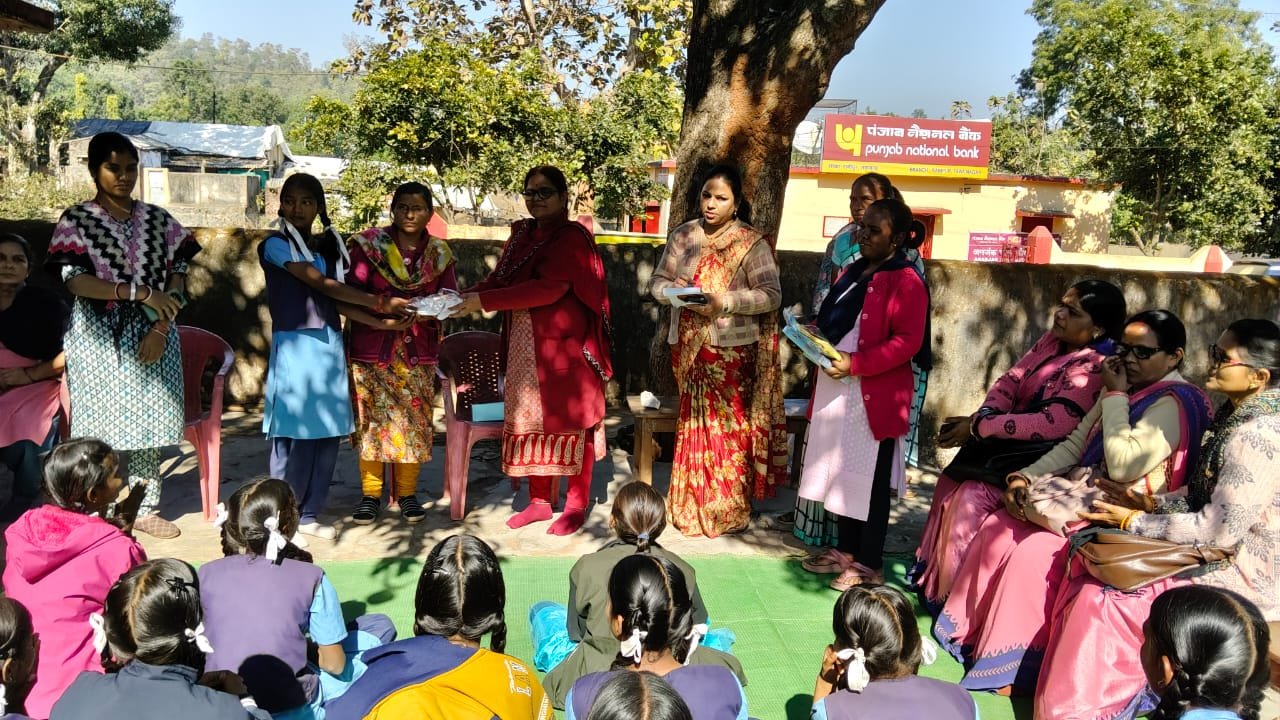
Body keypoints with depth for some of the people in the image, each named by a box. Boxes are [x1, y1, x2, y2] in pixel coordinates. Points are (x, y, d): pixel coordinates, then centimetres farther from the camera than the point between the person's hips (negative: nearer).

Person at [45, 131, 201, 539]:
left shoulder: (158, 220, 8)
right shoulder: (76, 220, 0)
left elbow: (178, 277, 4)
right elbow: (75, 282, -10)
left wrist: (161, 328, -9)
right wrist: (139, 292, -20)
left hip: (151, 335, 3)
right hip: (99, 337, -2)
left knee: (148, 421, 5)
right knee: (101, 423, 0)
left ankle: (146, 509, 14)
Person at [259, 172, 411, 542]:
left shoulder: (327, 246, 16)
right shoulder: (276, 244, -4)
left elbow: (338, 300, 11)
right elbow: (322, 285, -12)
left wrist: (383, 322, 1)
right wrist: (381, 303, -13)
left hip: (329, 345, 6)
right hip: (295, 345, -6)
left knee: (329, 433, 6)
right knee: (295, 434, -4)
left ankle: (309, 515, 17)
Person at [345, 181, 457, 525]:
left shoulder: (439, 253, 8)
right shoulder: (368, 245, 0)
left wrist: (420, 312, -15)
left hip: (419, 350, 2)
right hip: (372, 347, -2)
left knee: (414, 420, 3)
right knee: (371, 419, 1)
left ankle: (407, 493, 16)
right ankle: (370, 494, 13)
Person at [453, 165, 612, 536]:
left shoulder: (572, 237, -11)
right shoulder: (521, 234, 12)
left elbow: (548, 289, -22)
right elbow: (499, 278, 9)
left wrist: (483, 302, -23)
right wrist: (464, 296, -12)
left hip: (565, 345, -7)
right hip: (525, 346, 7)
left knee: (570, 420, 2)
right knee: (531, 419, 10)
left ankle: (577, 504, 13)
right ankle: (539, 500, 21)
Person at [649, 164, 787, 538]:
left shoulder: (751, 243, -6)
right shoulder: (682, 235, 8)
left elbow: (771, 295, -12)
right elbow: (658, 281, 10)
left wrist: (724, 301, -23)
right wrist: (675, 292, -13)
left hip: (730, 349, -4)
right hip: (687, 347, 5)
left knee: (727, 427, 0)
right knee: (692, 423, 12)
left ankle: (729, 511, 12)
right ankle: (692, 505, 24)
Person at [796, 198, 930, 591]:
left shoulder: (906, 282, -12)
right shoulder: (853, 272, 14)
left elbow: (907, 341, -19)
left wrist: (855, 363, -23)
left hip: (875, 396, -8)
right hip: (838, 391, 8)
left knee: (871, 480, 1)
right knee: (842, 471, 15)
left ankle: (869, 565, 11)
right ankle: (847, 549, 28)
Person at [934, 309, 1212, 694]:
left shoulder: (1176, 403, -14)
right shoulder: (1126, 391, 13)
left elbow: (1123, 465, -25)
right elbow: (1074, 445, 14)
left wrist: (1115, 397, -16)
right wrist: (1026, 476, 0)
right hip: (1083, 494, 9)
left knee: (1033, 550, -25)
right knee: (996, 528, -5)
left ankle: (1005, 671, -11)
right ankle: (969, 635, 5)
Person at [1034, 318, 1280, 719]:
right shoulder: (1239, 414, 5)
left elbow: (1220, 529, -26)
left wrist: (1136, 521, -16)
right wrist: (1156, 503, 1)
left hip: (1243, 576, -10)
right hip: (1221, 553, 10)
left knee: (1102, 596, -14)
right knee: (1090, 565, 3)